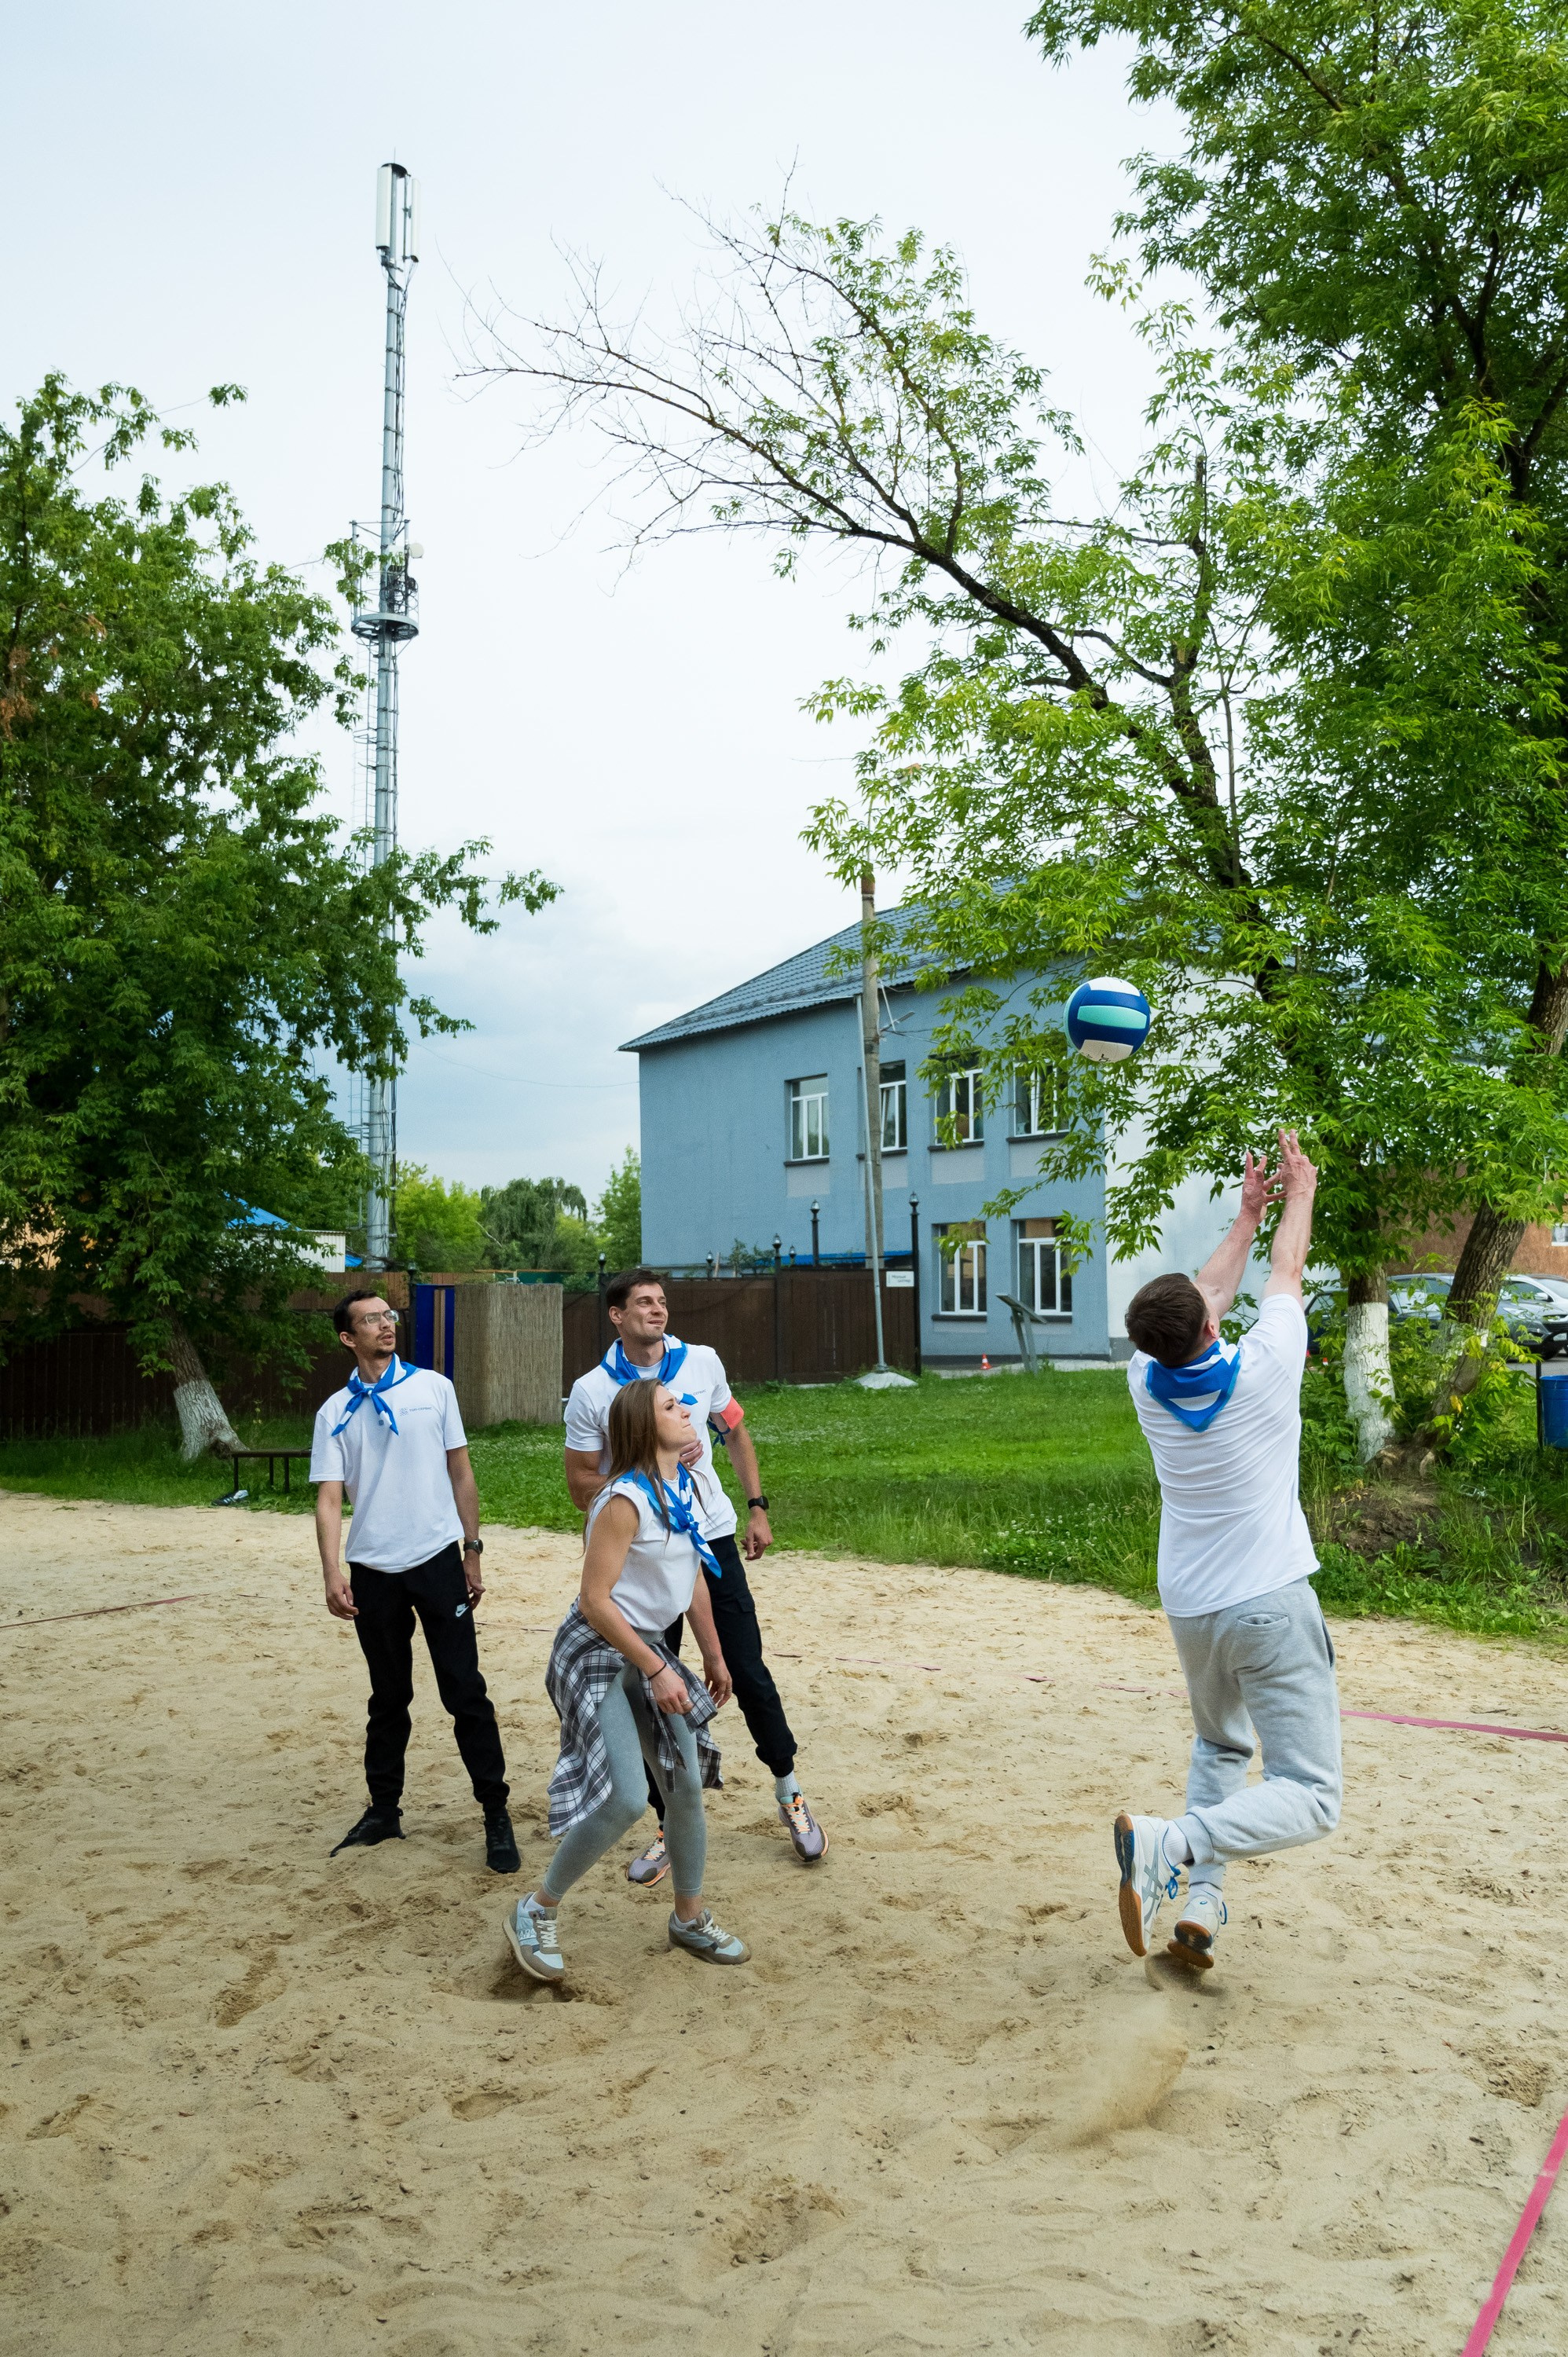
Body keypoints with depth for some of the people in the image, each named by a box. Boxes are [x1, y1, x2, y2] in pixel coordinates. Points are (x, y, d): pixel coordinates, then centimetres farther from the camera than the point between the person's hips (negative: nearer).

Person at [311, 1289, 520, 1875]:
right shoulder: (335, 1413, 3)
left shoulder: (434, 1388, 3)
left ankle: (496, 1815, 7)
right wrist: (332, 1574, -16)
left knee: (465, 1692, -1)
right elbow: (329, 1498, -3)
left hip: (438, 1561, -1)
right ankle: (384, 1810, 27)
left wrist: (472, 1552, 5)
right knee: (388, 1699, 13)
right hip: (373, 1573, 1)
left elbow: (460, 1474, 7)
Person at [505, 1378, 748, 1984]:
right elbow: (594, 1600, -23)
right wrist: (657, 1671, -20)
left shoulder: (689, 1487, 2)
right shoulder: (626, 1500, -23)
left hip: (647, 1649, 8)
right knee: (627, 1798, -15)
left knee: (687, 1785, 9)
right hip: (596, 1654, -8)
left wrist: (713, 1657, 17)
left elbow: (693, 1577, 14)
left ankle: (690, 1919, 29)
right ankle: (536, 1912, 7)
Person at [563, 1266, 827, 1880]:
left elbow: (736, 1432, 13)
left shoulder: (702, 1363, -2)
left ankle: (789, 1793, 25)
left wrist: (757, 1508, 7)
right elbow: (582, 1485, -6)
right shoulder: (592, 1391, -8)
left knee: (749, 1673, 4)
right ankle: (671, 1827, 21)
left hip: (711, 1540, 1)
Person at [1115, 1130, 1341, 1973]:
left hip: (1190, 1610, 5)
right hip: (1271, 1607, -5)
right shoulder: (1261, 1370, -15)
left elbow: (1204, 1290, 14)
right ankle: (1169, 1841, -24)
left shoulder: (1148, 1382, -4)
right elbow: (1287, 1270, 4)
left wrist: (1246, 1214, 25)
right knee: (1309, 1798, -3)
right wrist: (1299, 1192, 20)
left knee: (1219, 1746, 27)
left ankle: (1201, 1900, 11)